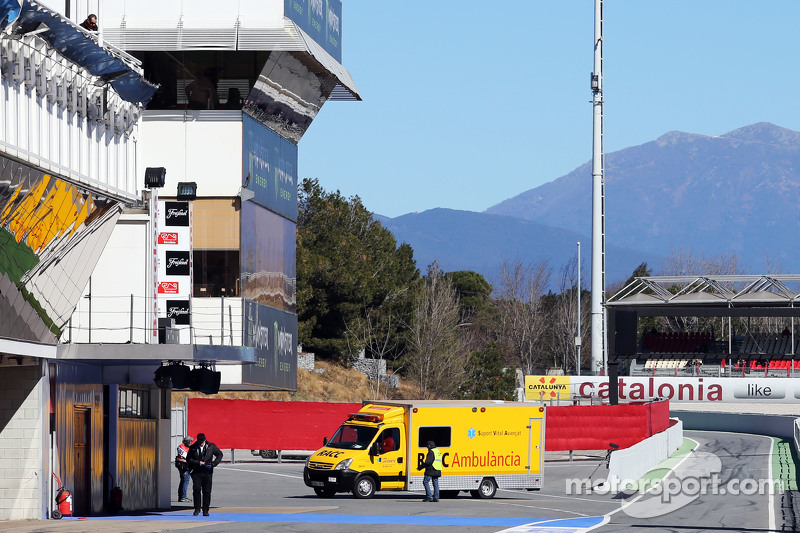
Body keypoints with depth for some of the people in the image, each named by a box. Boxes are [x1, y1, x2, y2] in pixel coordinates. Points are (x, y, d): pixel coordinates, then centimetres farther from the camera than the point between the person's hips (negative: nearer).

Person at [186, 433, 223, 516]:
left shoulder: (211, 446, 6)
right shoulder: (193, 448, 6)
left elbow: (219, 454, 13)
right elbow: (188, 459, 4)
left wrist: (214, 464, -1)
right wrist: (198, 462, -11)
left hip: (207, 472, 0)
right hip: (196, 472, 0)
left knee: (207, 492, 0)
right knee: (196, 490, -12)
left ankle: (205, 511, 6)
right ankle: (197, 509, 0)